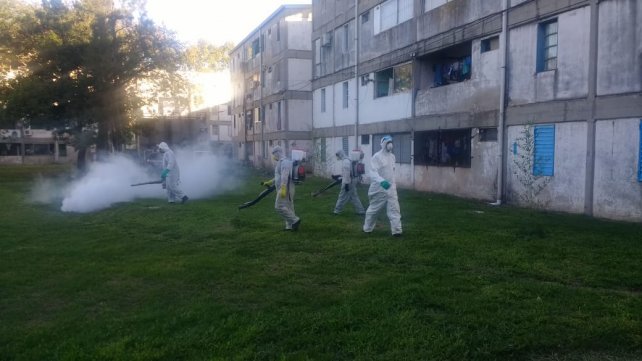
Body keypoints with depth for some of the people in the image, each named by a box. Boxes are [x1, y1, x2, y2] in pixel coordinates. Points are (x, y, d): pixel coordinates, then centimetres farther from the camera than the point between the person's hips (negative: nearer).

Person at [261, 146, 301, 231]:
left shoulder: (284, 162, -13)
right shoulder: (282, 162, 20)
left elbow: (285, 176, -24)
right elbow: (279, 177, 29)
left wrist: (283, 189, -31)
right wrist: (269, 182, 31)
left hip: (285, 188, -10)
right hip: (287, 189, 10)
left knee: (279, 207, -11)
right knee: (288, 207, 10)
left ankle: (295, 220, -10)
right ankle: (290, 226, 12)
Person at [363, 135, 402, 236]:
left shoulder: (392, 156, 9)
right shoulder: (377, 156, -13)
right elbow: (373, 172, -23)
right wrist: (382, 181, -39)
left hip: (391, 188, 5)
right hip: (379, 188, -5)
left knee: (394, 209, -4)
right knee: (373, 209, 9)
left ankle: (396, 230, -5)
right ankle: (367, 228, 27)